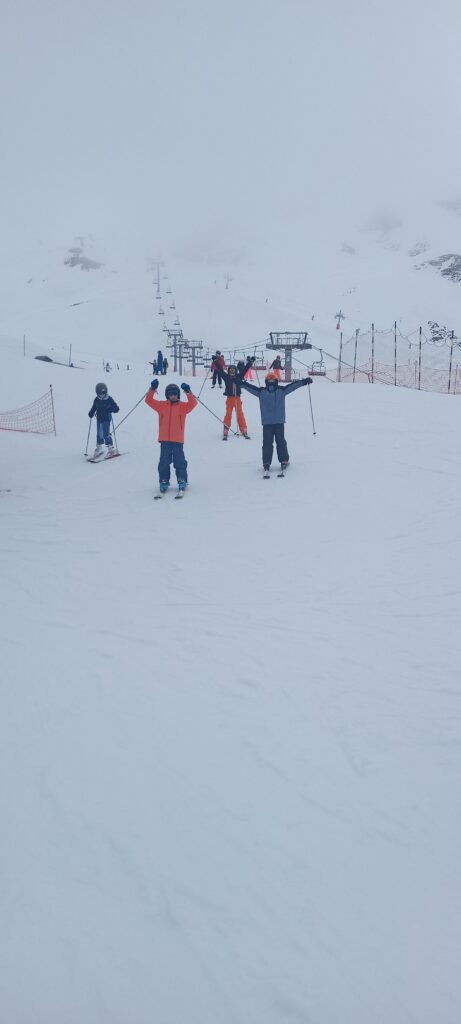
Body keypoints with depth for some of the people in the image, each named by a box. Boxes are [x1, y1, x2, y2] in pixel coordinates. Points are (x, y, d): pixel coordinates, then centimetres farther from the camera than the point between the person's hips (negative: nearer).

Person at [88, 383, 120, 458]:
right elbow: (93, 408, 18)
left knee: (106, 434, -12)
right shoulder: (96, 400, 3)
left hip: (106, 419, -5)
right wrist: (91, 413, 1)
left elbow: (116, 409, -13)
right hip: (99, 419, 5)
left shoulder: (109, 399, -11)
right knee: (99, 434, 12)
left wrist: (109, 409, -29)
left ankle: (111, 448, -3)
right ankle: (99, 448, 26)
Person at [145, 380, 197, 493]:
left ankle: (182, 480, 12)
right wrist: (152, 389, -11)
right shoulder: (161, 405, 7)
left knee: (179, 461, 2)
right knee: (164, 461, 4)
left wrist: (188, 392, -23)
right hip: (165, 439, 1)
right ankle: (164, 481, 12)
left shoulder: (183, 406, 3)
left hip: (178, 439, -1)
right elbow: (149, 400, 2)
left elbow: (193, 403, -11)